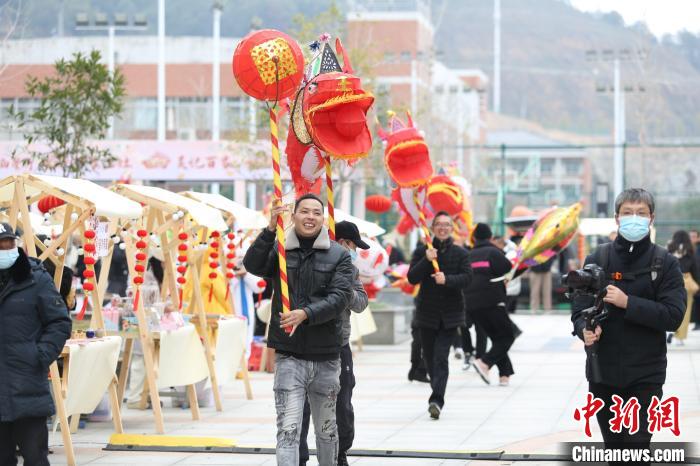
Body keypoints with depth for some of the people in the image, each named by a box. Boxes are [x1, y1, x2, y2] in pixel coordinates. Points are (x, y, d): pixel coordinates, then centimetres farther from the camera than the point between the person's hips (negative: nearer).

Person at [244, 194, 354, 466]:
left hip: (326, 356, 1)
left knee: (326, 430, 17)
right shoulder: (279, 250, 3)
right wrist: (270, 230, -26)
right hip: (288, 355, -1)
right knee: (288, 430, -10)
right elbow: (253, 265, -16)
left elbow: (340, 298, -10)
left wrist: (305, 314, -24)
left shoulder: (339, 255, 2)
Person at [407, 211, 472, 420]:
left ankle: (436, 400, -22)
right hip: (427, 312, 2)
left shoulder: (461, 253, 3)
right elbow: (412, 278, -4)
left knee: (441, 357, -14)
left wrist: (447, 279, -25)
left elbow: (467, 277, -8)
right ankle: (438, 392, 31)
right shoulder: (422, 251, 4)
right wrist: (426, 260, -19)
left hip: (450, 314, -2)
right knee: (429, 357, 11)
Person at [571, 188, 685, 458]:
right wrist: (586, 330, -22)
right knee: (614, 449, 13)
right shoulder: (597, 260, 3)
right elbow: (579, 311, 1)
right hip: (603, 372, 3)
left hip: (645, 375, -2)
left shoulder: (665, 263, -1)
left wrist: (627, 303, -19)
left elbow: (673, 316, -10)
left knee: (637, 447, -9)